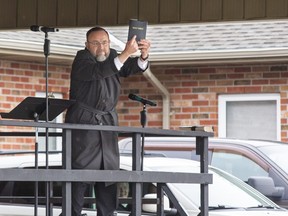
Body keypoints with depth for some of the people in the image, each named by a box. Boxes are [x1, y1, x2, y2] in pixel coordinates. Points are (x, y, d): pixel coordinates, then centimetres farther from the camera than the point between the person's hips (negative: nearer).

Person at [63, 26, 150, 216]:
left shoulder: (112, 56, 8)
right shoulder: (82, 60, -11)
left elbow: (133, 67, -2)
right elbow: (99, 71, -30)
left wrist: (143, 56, -25)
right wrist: (126, 53, -39)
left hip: (108, 122, 6)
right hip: (83, 122, -6)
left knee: (109, 169, 3)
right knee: (81, 169, -10)